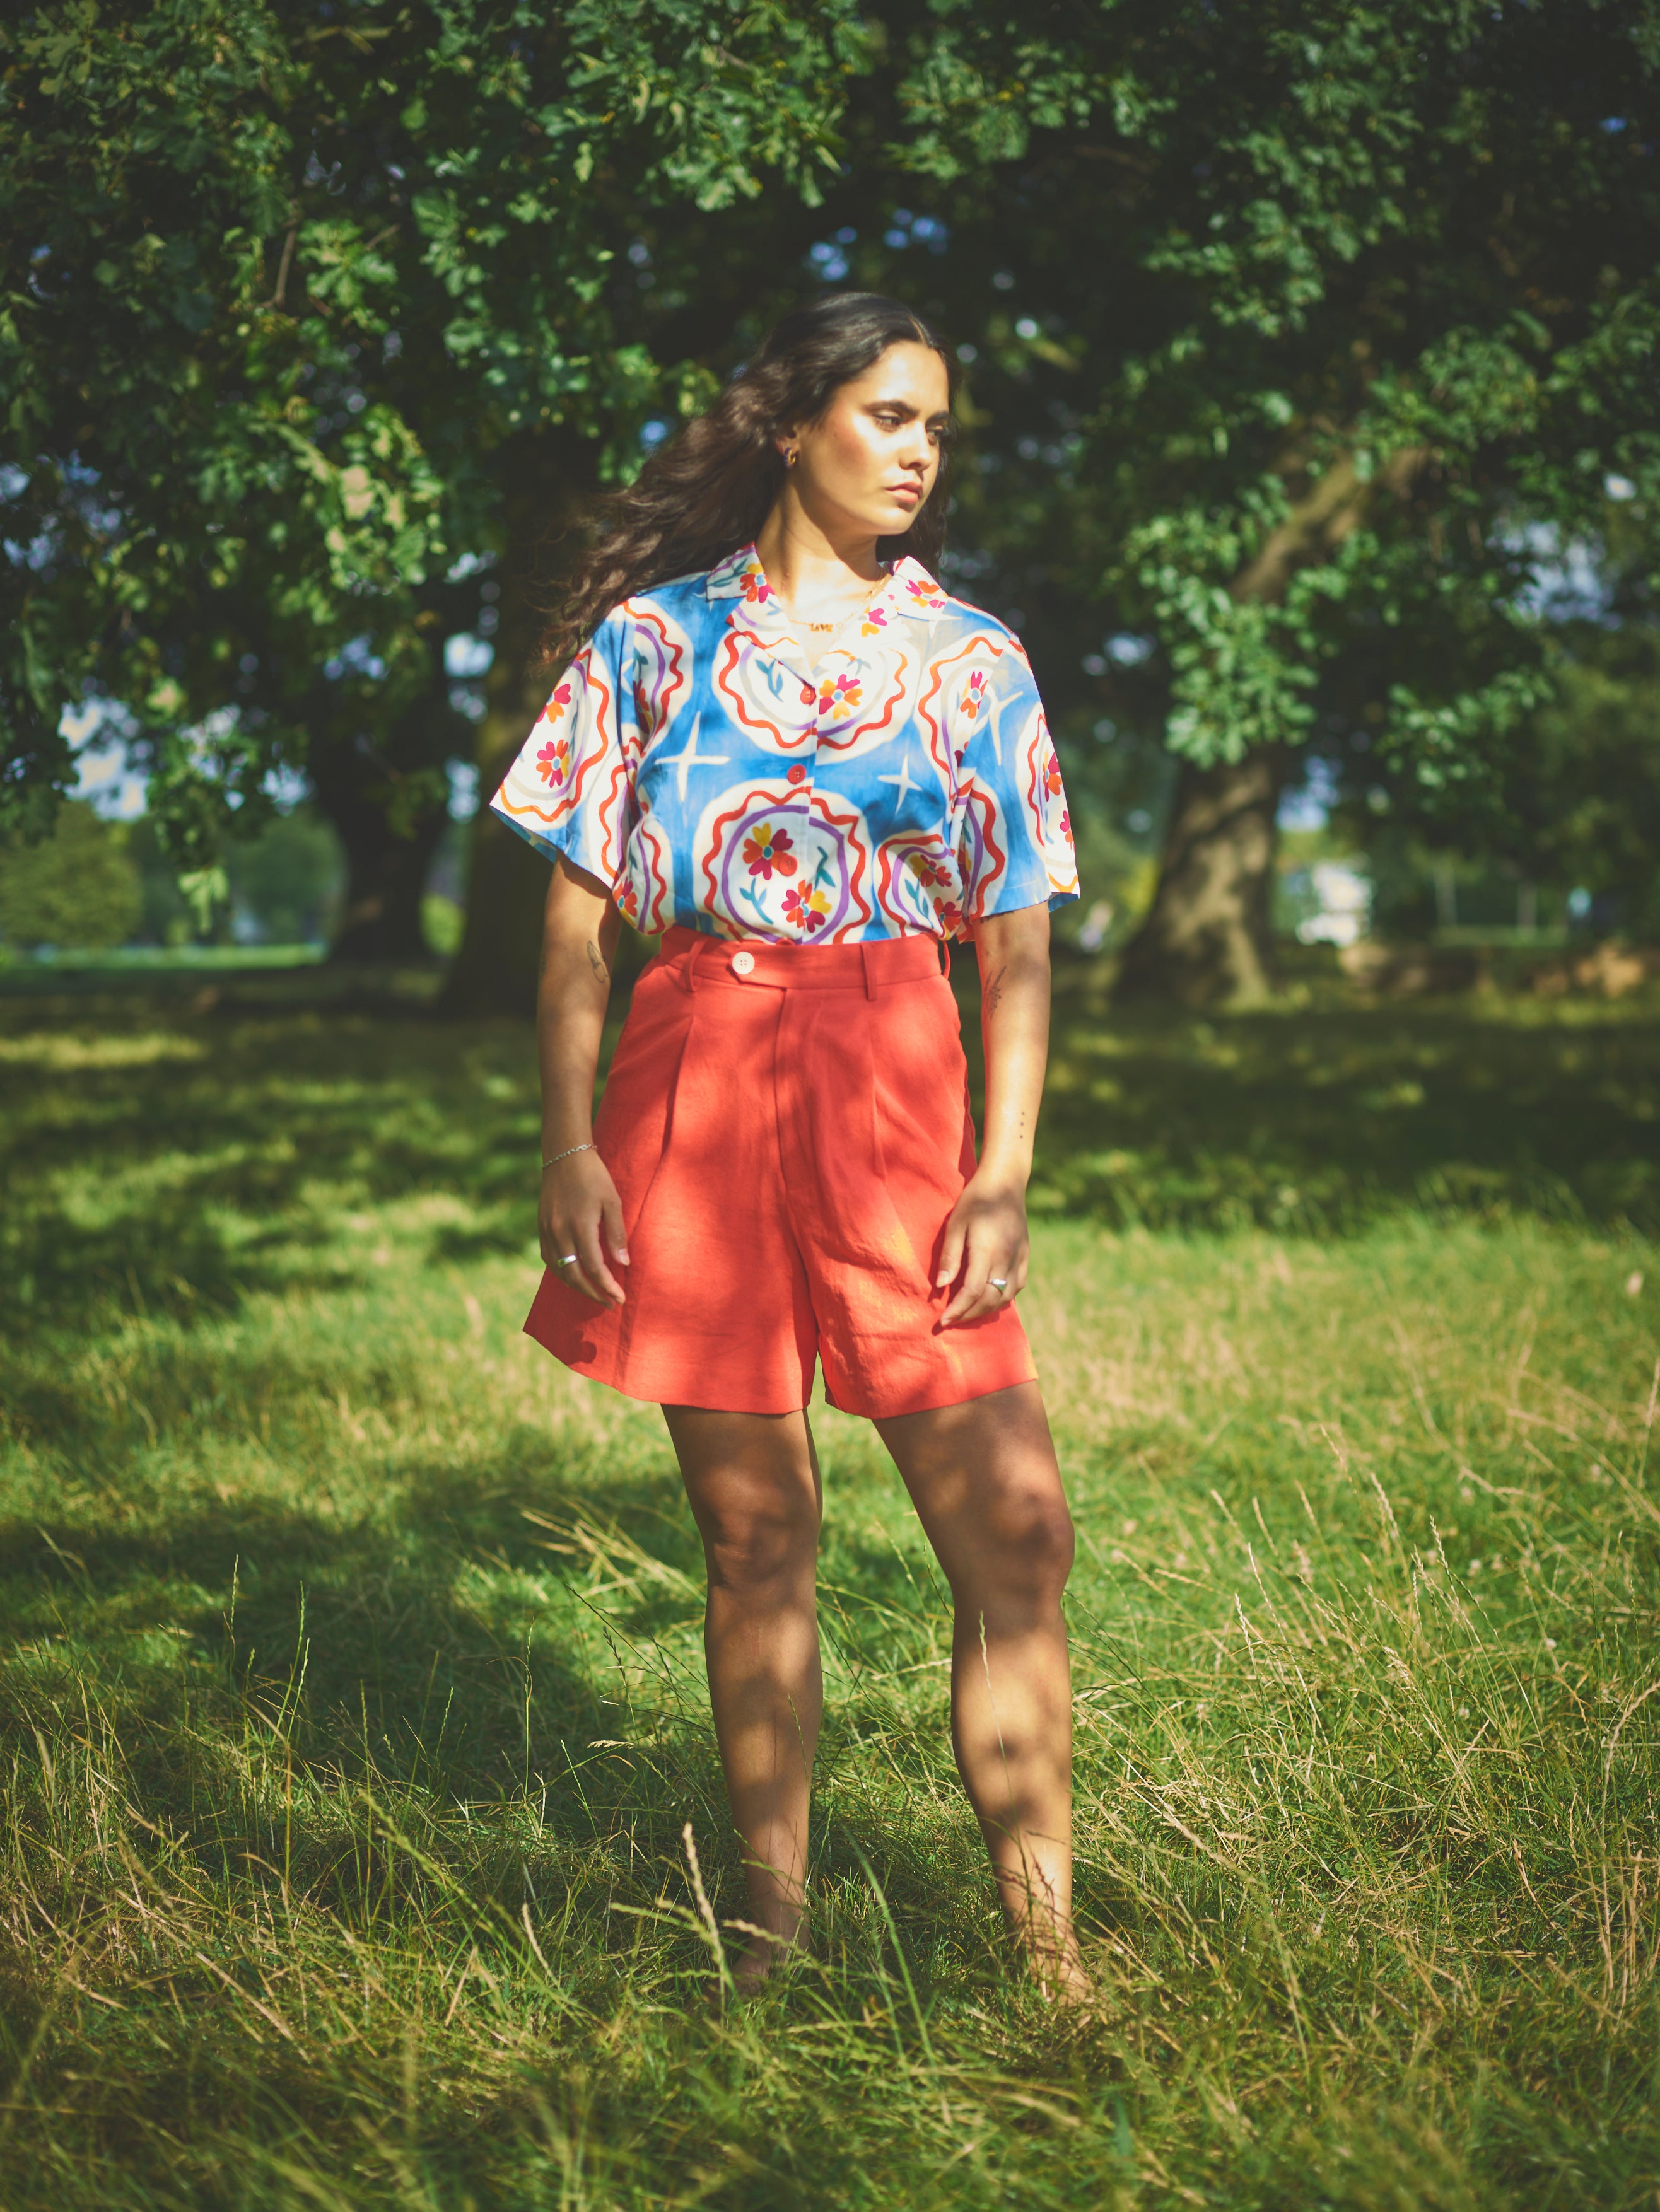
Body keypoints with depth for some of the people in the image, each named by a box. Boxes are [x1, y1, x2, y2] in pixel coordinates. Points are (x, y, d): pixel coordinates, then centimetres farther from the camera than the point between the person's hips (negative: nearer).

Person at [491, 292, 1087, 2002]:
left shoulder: (973, 661, 10)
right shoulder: (652, 637, 7)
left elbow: (1018, 947, 8)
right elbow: (576, 918, 5)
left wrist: (1005, 1173, -3)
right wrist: (569, 1147, -4)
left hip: (897, 1092, 1)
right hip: (696, 1087, -1)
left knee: (1013, 1531, -7)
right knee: (754, 1534, 4)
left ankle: (1047, 1952, 1)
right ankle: (772, 1921, 15)